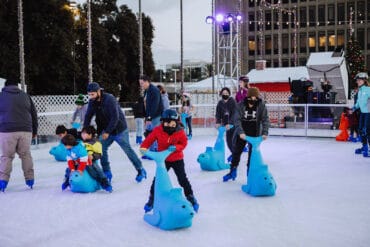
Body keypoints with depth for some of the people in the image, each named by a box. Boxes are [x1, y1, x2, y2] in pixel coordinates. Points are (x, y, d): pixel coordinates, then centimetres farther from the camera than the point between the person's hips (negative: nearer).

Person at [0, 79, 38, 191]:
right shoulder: (25, 96, 14)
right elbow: (34, 114, 15)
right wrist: (34, 131, 23)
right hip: (25, 131, 2)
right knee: (26, 155, 11)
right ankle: (30, 180, 15)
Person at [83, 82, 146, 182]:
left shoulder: (109, 99, -25)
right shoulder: (92, 102, -4)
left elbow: (115, 117, -27)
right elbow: (88, 116, 2)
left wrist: (107, 132, -24)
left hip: (119, 129, -6)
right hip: (106, 130, 6)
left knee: (128, 150, 0)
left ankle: (141, 171, 14)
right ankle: (107, 173, 10)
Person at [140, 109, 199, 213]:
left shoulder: (180, 132, -17)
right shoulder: (158, 130, -16)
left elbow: (184, 143, -9)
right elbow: (149, 140, -10)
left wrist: (176, 147, -28)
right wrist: (143, 147, -26)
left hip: (177, 159, -1)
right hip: (163, 159, 1)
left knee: (182, 179, 3)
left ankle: (191, 197, 21)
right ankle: (152, 199, 23)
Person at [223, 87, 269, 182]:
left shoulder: (261, 105, -14)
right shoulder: (241, 105, -15)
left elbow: (265, 119, -11)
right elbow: (237, 119, -16)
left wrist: (265, 132, -22)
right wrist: (240, 132, -27)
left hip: (254, 134, -1)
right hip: (242, 133, 1)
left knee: (253, 152, 7)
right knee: (236, 151, 10)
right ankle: (233, 171, 27)